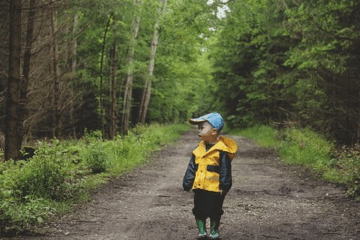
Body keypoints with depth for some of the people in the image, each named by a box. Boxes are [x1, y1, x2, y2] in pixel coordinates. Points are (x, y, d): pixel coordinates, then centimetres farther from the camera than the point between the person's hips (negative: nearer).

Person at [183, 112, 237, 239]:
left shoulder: (221, 150, -12)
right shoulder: (199, 149, 7)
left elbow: (225, 170, -11)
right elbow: (192, 167, 11)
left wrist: (224, 186, -13)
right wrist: (187, 182, 8)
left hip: (214, 188, -6)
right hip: (199, 187, 6)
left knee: (214, 211, 7)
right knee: (199, 210, 12)